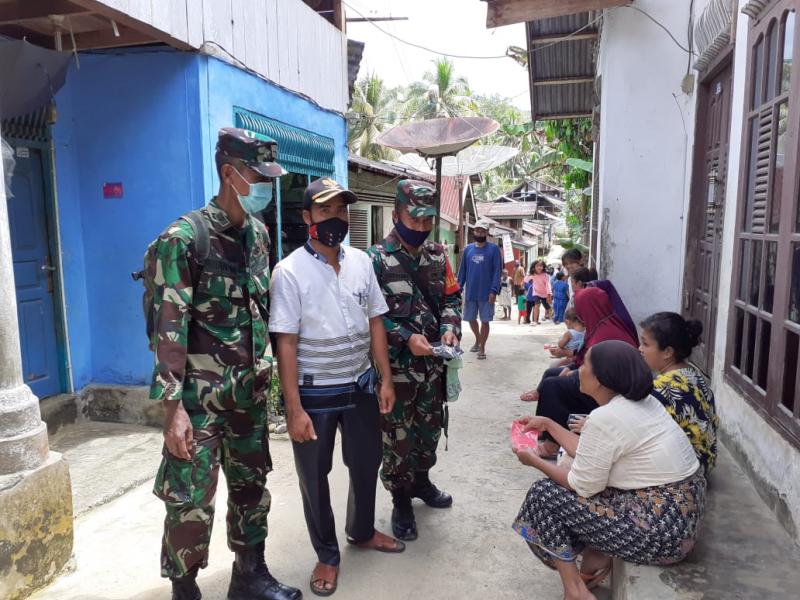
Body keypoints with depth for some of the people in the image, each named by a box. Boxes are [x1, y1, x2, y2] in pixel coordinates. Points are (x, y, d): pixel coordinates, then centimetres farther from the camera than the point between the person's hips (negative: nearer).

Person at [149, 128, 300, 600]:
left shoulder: (258, 233, 7)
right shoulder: (183, 238, -13)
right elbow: (168, 328, -16)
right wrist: (174, 407, -19)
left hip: (250, 389, 7)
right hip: (200, 396, -6)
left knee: (252, 486, 16)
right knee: (192, 501, 2)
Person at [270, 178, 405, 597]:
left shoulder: (361, 262, 1)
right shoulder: (290, 271, -14)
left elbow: (375, 323, 6)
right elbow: (286, 343, -15)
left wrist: (386, 379, 3)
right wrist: (294, 408, -17)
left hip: (360, 386, 5)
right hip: (314, 392, -4)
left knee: (367, 464, 20)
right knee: (315, 477, 12)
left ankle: (362, 532, 47)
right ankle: (327, 555, 35)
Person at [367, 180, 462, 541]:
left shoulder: (437, 255, 6)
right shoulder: (376, 259, -13)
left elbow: (451, 297, 12)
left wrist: (450, 328, -6)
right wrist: (406, 338, -23)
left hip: (433, 364, 6)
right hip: (397, 366, -5)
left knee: (430, 428, 20)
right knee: (397, 437, 7)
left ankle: (420, 481, 43)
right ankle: (401, 501, 26)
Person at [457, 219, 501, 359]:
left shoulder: (494, 249, -4)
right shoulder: (468, 249, 7)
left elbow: (497, 271, -8)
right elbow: (462, 270, 10)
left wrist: (494, 291, -16)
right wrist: (459, 287, 3)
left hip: (486, 293, -4)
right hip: (470, 292, 4)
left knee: (485, 321, 2)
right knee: (471, 319, 13)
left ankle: (482, 348, 14)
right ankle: (478, 340, 38)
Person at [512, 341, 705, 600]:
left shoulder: (604, 418, -22)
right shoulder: (640, 401, 6)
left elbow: (583, 486, -12)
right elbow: (589, 454, 12)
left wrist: (535, 461, 1)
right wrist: (549, 424, 19)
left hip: (660, 529, -9)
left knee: (544, 495, -3)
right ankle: (598, 558, 15)